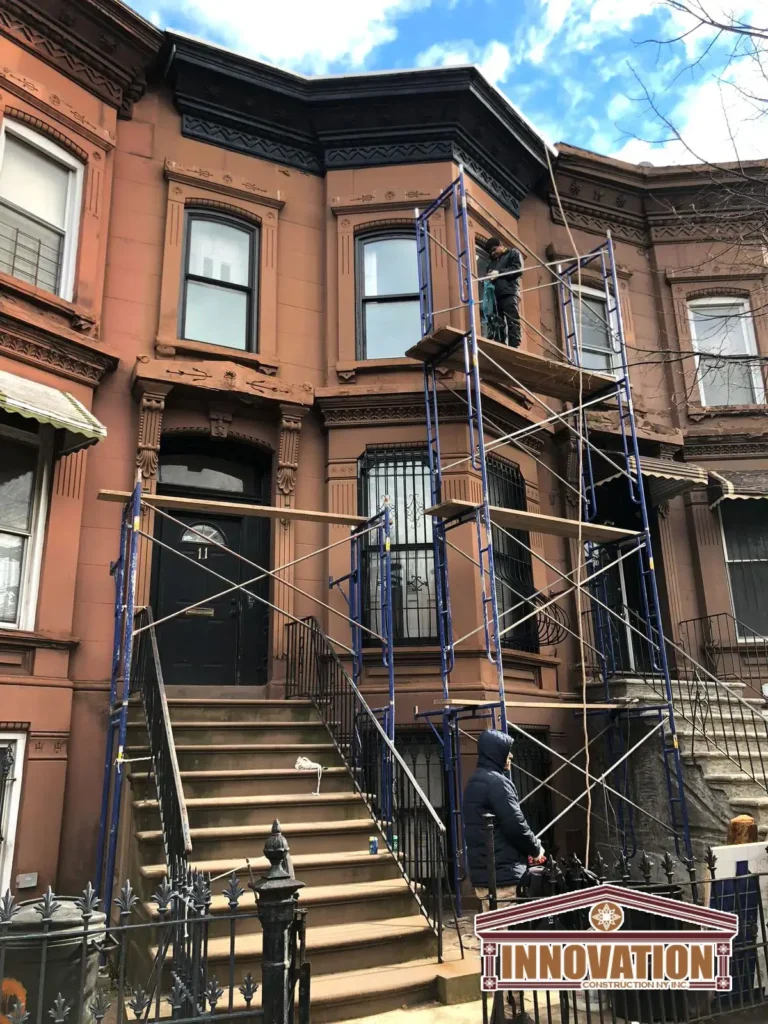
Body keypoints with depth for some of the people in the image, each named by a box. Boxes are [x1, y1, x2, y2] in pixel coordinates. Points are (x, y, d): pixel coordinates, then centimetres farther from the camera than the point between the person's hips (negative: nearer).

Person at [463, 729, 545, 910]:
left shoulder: (474, 783, 16)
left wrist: (527, 850, 16)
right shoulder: (497, 782, -15)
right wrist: (536, 849, 1)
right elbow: (515, 825, -18)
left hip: (482, 874, 10)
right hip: (502, 875, -10)